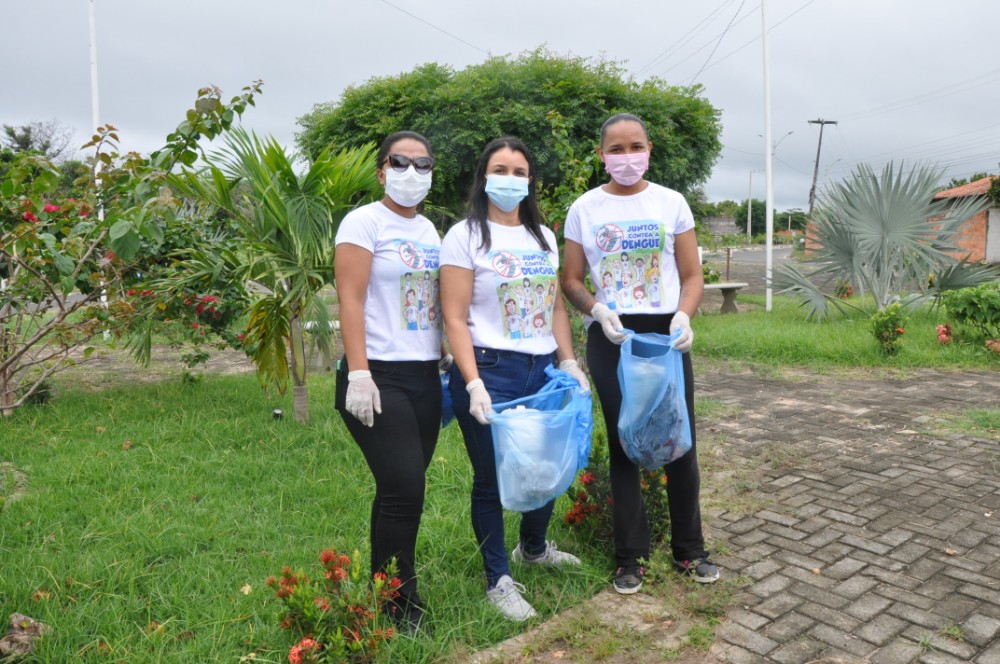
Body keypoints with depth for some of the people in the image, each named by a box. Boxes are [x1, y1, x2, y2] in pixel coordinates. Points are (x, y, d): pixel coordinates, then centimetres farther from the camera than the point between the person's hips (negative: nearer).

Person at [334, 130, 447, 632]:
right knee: (404, 489, -8)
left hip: (425, 377, 7)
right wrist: (358, 373, -19)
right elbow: (350, 301, -12)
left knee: (400, 489, 11)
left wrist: (448, 363, 13)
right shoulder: (365, 222, -5)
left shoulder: (428, 229, 16)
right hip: (380, 378, -7)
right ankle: (400, 604, 10)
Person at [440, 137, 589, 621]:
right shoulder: (466, 236, -5)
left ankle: (533, 548, 42)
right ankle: (498, 579, 24)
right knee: (492, 479, 5)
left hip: (542, 371, 6)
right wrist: (473, 384, -18)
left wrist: (569, 362, 7)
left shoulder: (543, 236, 13)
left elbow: (556, 307, 16)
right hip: (490, 371, -5)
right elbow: (454, 318, -11)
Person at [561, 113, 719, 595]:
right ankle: (630, 556, 20)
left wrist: (683, 316, -15)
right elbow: (571, 281, 4)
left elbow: (692, 276, 4)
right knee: (623, 444, 7)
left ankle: (689, 550, 25)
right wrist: (599, 310, -15)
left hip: (665, 334, 1)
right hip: (610, 338, 0)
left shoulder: (672, 203, 5)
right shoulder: (584, 209, 3)